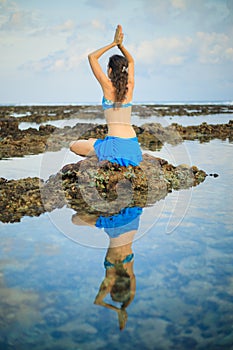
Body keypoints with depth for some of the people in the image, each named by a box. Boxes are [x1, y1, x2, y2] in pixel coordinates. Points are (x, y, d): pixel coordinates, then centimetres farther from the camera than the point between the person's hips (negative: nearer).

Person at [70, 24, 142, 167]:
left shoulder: (108, 86, -8)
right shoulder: (130, 86, 5)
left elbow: (92, 57, 2)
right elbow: (131, 61, 25)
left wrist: (113, 44, 5)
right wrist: (120, 45, 12)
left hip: (115, 144, -7)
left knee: (73, 145, 11)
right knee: (91, 141, 36)